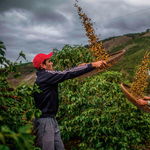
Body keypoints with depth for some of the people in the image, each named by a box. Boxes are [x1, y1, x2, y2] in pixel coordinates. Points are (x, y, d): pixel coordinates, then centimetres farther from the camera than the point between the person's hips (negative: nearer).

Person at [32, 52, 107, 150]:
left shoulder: (44, 76, 10)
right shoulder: (45, 76, -20)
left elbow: (63, 74, 18)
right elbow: (68, 74, -23)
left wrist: (78, 67, 18)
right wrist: (92, 65, -21)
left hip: (51, 119, 10)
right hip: (44, 121, -10)